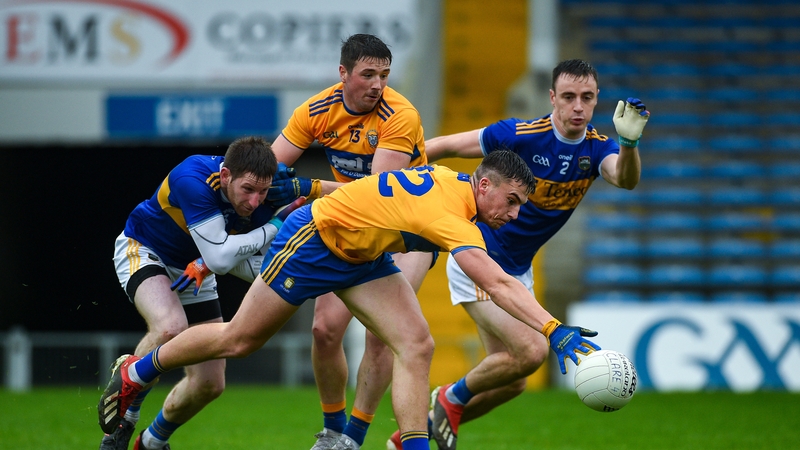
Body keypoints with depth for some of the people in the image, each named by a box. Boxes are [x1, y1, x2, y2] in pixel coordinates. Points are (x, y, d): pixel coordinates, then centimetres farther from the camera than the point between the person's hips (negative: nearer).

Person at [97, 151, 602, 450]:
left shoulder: (454, 181, -7)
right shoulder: (451, 214, -35)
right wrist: (557, 331, -51)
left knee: (417, 346, -10)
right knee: (239, 340, 7)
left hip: (362, 255, 8)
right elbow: (499, 285, -45)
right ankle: (135, 372, 29)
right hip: (313, 240, -8)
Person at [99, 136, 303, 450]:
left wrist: (207, 265, -31)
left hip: (192, 269, 6)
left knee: (210, 383, 0)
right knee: (171, 327, -36)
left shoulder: (260, 201, -20)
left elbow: (233, 262, -9)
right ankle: (123, 418, -14)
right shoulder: (192, 179, -37)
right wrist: (274, 227, -32)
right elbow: (219, 256, -38)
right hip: (143, 251, -6)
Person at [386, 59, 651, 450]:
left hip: (517, 270, 7)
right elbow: (446, 146, -9)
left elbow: (626, 179, -29)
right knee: (531, 349, -22)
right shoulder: (520, 135, -20)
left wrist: (629, 141, -51)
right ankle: (453, 398, 2)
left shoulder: (597, 148, -6)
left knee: (512, 382, 10)